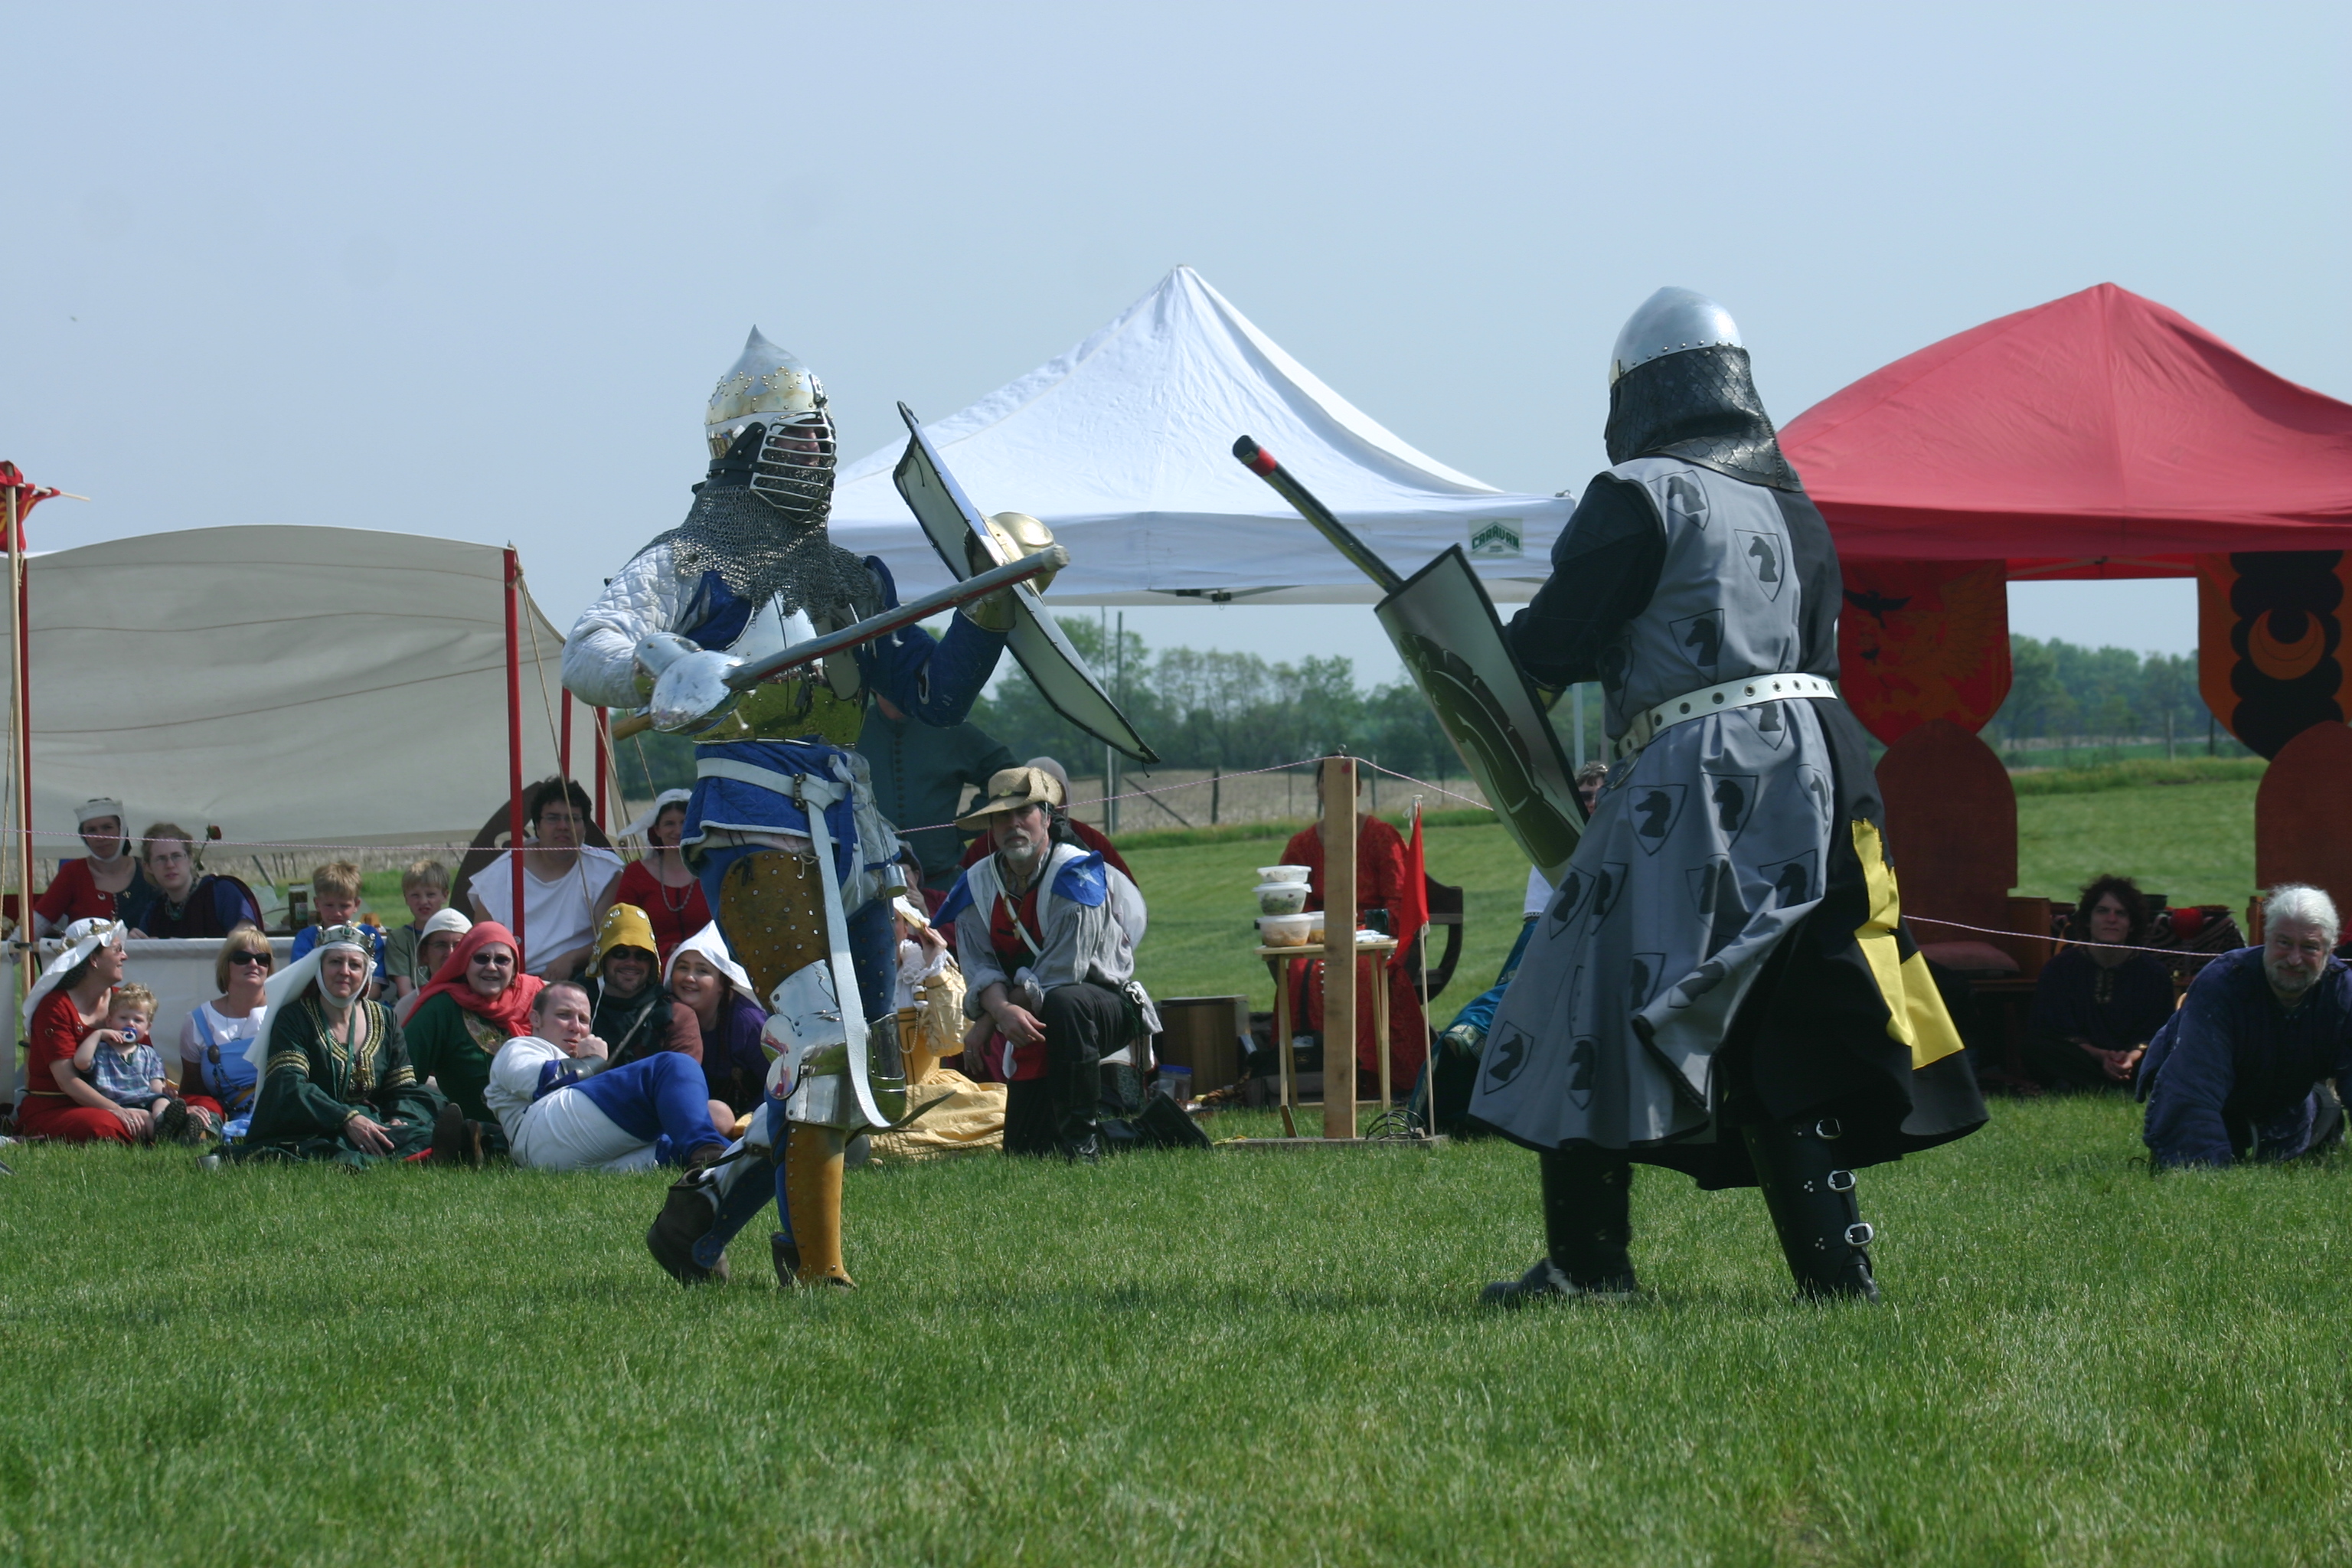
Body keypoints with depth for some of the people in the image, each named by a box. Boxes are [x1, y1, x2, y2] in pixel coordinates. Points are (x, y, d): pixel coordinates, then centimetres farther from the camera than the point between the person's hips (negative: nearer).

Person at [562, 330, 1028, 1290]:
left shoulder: (851, 578, 25)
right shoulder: (690, 563, 5)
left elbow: (936, 695, 24)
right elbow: (586, 656, -8)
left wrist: (991, 607, 11)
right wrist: (666, 671, -28)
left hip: (850, 837, 8)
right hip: (755, 827, -8)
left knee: (869, 1082, 8)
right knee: (824, 1040, -22)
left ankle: (703, 1218, 22)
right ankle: (814, 1268, -19)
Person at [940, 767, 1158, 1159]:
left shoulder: (1075, 876, -18)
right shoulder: (977, 885, 0)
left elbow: (1059, 976, -23)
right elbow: (980, 970, -8)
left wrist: (989, 1025, -16)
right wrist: (1004, 1013, -31)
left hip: (1110, 1005, -6)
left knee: (1062, 1005, -41)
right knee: (1023, 1150, 1)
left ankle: (1081, 1139, -30)